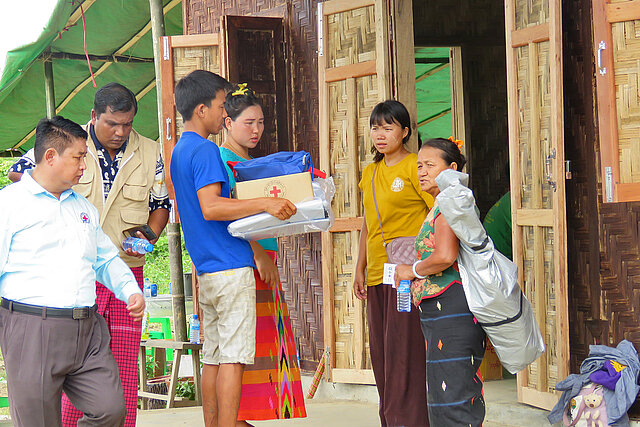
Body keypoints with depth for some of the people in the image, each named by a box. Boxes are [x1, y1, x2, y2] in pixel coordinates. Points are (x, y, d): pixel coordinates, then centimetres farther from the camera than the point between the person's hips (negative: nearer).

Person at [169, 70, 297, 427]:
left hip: (206, 268, 10)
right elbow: (211, 207, -24)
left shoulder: (181, 150, 19)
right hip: (231, 266, -9)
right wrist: (265, 204, -28)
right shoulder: (205, 150, -12)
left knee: (214, 356, 11)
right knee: (233, 357, -8)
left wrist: (257, 209, 27)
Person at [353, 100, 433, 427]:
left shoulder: (414, 167, -5)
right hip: (377, 275, 7)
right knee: (380, 352, 8)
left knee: (402, 351, -9)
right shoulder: (370, 173, 17)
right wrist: (359, 270, 19)